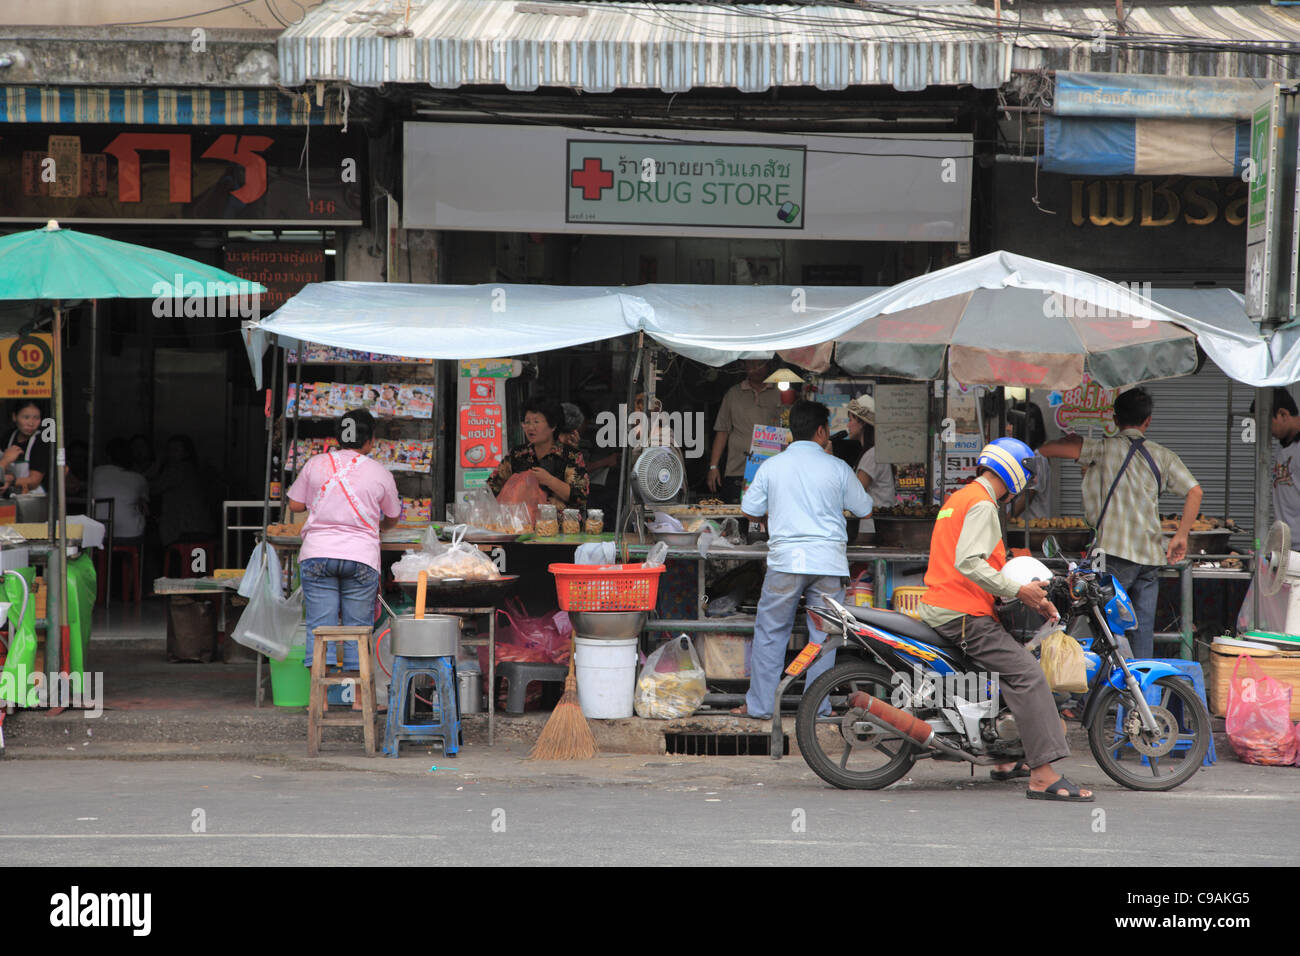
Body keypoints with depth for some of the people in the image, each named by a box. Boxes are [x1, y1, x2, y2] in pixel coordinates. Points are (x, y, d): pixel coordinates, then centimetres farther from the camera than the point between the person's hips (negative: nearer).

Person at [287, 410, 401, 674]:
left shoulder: (315, 464, 5)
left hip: (318, 553, 1)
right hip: (361, 556, -1)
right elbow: (393, 517, 18)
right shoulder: (380, 473, 4)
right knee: (358, 630, 5)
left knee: (319, 626, 1)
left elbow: (295, 505, 12)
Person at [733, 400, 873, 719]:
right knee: (823, 634, 7)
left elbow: (750, 512, 11)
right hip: (828, 561, 0)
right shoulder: (837, 468, 2)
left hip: (785, 559, 0)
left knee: (770, 632, 7)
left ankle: (760, 704, 7)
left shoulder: (771, 466, 3)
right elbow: (865, 510, 12)